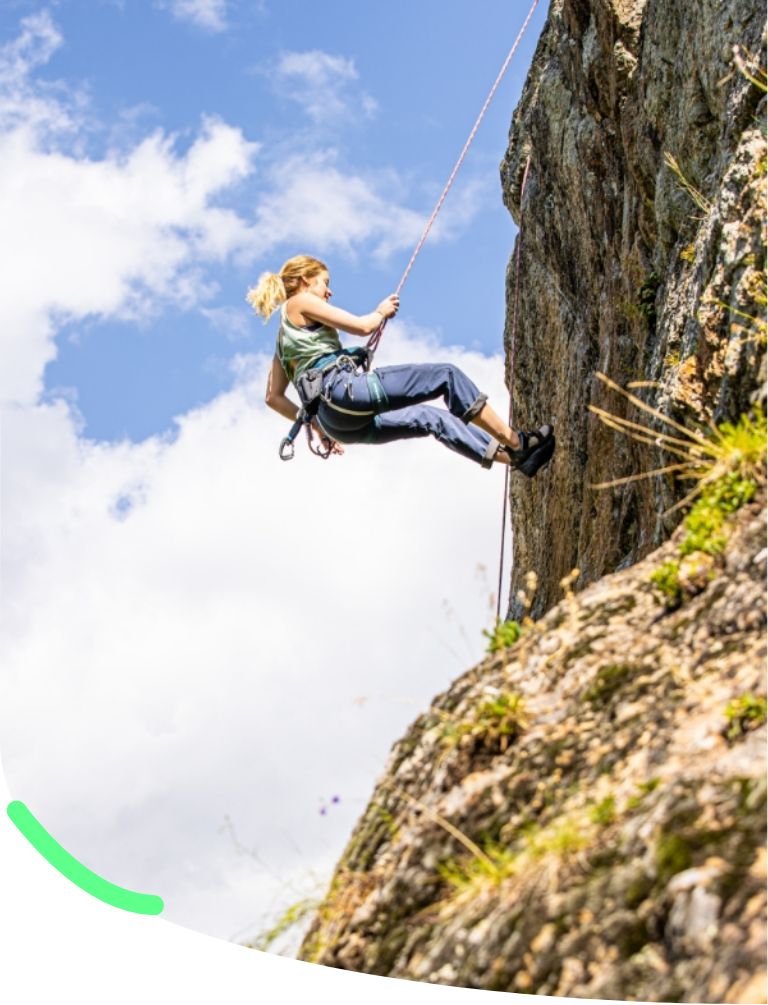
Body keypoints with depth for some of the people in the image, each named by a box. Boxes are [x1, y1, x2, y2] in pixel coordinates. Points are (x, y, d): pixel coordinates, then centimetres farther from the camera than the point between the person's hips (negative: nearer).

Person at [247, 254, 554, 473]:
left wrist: (317, 425, 25)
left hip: (336, 419, 9)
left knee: (430, 418, 15)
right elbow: (361, 326, -6)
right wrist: (381, 312, 16)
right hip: (345, 390, -9)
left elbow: (273, 397, 25)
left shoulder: (285, 340, 28)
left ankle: (515, 457, 11)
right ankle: (515, 442, -1)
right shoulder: (301, 302, 3)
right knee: (446, 375, -3)